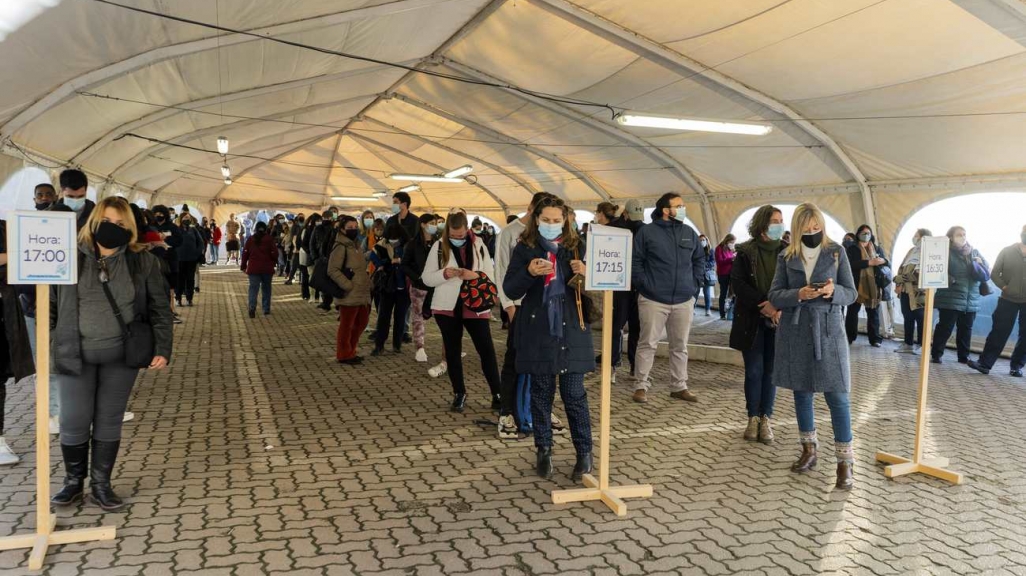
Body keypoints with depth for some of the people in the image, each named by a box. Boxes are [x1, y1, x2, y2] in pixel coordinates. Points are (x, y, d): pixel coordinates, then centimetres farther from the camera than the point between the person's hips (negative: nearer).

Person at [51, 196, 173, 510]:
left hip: (121, 353, 0)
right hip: (77, 353, 0)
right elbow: (50, 302, 5)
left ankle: (101, 484, 22)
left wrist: (162, 348, -6)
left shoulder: (143, 261, -1)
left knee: (110, 420, 9)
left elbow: (160, 307, 1)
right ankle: (73, 481, 25)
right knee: (74, 421, 4)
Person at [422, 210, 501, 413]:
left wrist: (475, 275, -19)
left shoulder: (478, 245, 2)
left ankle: (497, 394, 9)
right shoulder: (439, 247, 0)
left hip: (475, 307, 0)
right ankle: (459, 394, 22)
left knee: (487, 350, -2)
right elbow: (427, 278, 0)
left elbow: (491, 275, 2)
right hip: (447, 307, 1)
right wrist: (444, 274, -19)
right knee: (453, 351, 9)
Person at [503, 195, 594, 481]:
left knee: (574, 395, 1)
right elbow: (510, 290, -2)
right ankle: (544, 451, 21)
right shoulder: (525, 249, 2)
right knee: (541, 394, 9)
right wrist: (529, 272, -20)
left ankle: (584, 453, 12)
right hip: (538, 332, 0)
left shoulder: (576, 248, 5)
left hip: (571, 331, 0)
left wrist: (585, 274, -14)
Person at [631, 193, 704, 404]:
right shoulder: (647, 232, -4)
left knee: (680, 346, 10)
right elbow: (635, 261, -3)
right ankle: (642, 386, 9)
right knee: (648, 344, 1)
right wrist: (643, 284, -10)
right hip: (653, 300, -4)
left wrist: (695, 284, 7)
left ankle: (679, 386, 20)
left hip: (684, 300, 4)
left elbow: (700, 260, 17)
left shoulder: (690, 233, 9)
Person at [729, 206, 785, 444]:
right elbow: (737, 282, -8)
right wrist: (763, 305, -18)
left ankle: (766, 419, 12)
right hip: (752, 320, -1)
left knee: (771, 370, 4)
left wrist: (780, 308, -17)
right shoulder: (745, 252, -1)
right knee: (754, 370, 3)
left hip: (778, 320, 1)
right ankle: (753, 418, 13)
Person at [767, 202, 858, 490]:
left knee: (837, 396, -6)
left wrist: (834, 291, -20)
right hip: (795, 333, 2)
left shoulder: (836, 252, 2)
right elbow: (774, 296, 1)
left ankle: (845, 462, 1)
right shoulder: (786, 257, 4)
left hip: (828, 331, -2)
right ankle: (809, 450, 27)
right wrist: (798, 294, -18)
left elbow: (852, 293, 2)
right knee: (801, 393, 12)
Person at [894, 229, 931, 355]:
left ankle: (921, 345, 6)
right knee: (907, 318, 11)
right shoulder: (912, 250, 18)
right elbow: (902, 268, 17)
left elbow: (919, 272, -16)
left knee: (920, 319, 0)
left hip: (918, 291, -7)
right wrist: (899, 284, 3)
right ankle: (908, 344, 17)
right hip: (905, 290, 7)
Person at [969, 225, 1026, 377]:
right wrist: (1004, 287, -10)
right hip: (1008, 299, 0)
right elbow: (994, 273, 3)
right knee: (999, 332, -2)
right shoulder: (1007, 252, 1)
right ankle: (985, 363, -2)